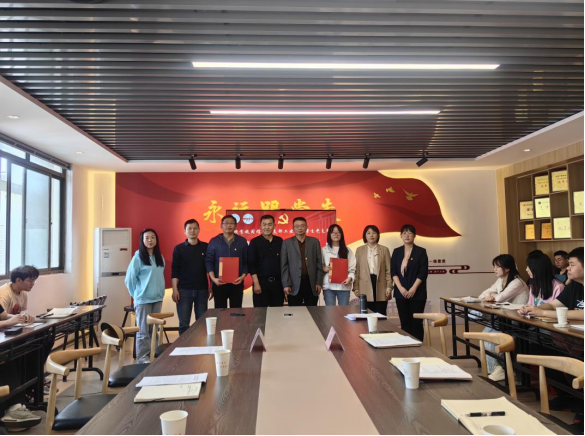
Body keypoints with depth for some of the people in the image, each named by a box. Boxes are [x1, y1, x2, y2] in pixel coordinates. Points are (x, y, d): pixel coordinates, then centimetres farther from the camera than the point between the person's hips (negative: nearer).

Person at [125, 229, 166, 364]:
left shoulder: (160, 257, 8)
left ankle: (153, 354, 23)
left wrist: (161, 292, 12)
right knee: (143, 330, 1)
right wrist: (137, 294, -1)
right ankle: (142, 357, 10)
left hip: (157, 298, 6)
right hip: (143, 299, -5)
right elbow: (130, 279, -6)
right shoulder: (138, 257, -10)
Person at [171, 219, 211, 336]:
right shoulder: (179, 249, 3)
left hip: (202, 290, 1)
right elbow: (175, 271, 1)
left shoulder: (206, 247, 5)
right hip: (184, 290, -1)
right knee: (184, 323, 3)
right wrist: (175, 289, -7)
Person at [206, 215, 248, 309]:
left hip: (237, 282, 1)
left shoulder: (242, 241, 7)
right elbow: (209, 261, 1)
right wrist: (213, 278, -11)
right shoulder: (214, 241, 4)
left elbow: (246, 262, 5)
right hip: (219, 282, 0)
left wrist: (243, 276, -10)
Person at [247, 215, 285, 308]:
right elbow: (251, 264, -6)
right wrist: (256, 283, -12)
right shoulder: (254, 242, -3)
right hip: (261, 282, -3)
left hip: (278, 282, 3)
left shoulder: (280, 241, 7)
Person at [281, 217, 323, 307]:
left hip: (311, 283, 1)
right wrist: (286, 284, -7)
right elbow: (284, 265, 0)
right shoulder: (287, 243, 3)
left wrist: (319, 282, 1)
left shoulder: (314, 242, 8)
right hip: (294, 284, -1)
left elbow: (319, 263, 7)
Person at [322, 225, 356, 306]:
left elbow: (352, 267, 4)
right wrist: (324, 269, -15)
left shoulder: (347, 250, 9)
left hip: (344, 286, 1)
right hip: (329, 286, -1)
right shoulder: (324, 250, 5)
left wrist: (350, 278, -13)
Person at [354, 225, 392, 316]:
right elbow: (357, 270, 6)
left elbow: (388, 270, 4)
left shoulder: (384, 250, 7)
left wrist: (389, 286, -4)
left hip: (381, 287, 0)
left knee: (381, 315, 2)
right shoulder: (359, 250, 8)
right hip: (365, 288, 0)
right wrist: (356, 287, 0)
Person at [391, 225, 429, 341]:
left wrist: (413, 289, -15)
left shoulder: (421, 252, -1)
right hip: (401, 293, 3)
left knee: (416, 322, 0)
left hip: (417, 293, -3)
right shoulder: (397, 252, 8)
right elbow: (393, 272, 3)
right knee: (404, 323, 6)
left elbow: (423, 273, -7)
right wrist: (400, 288, -10)